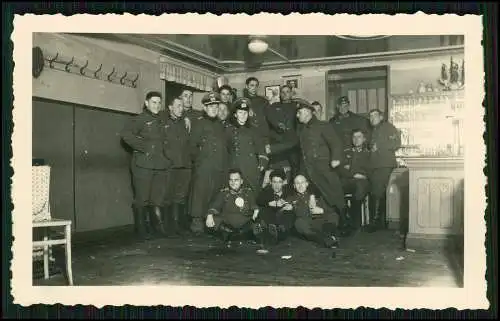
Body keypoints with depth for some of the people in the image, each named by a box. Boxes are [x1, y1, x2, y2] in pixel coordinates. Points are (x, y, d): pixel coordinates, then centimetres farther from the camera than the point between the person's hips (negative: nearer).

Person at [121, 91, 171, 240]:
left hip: (160, 165, 6)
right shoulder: (139, 119, -1)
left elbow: (165, 140, 30)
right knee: (143, 198, 0)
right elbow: (126, 134, -16)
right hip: (143, 164, -6)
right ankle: (143, 229, 9)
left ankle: (159, 226, 19)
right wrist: (143, 147, -16)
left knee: (158, 198, 9)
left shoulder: (162, 121, 19)